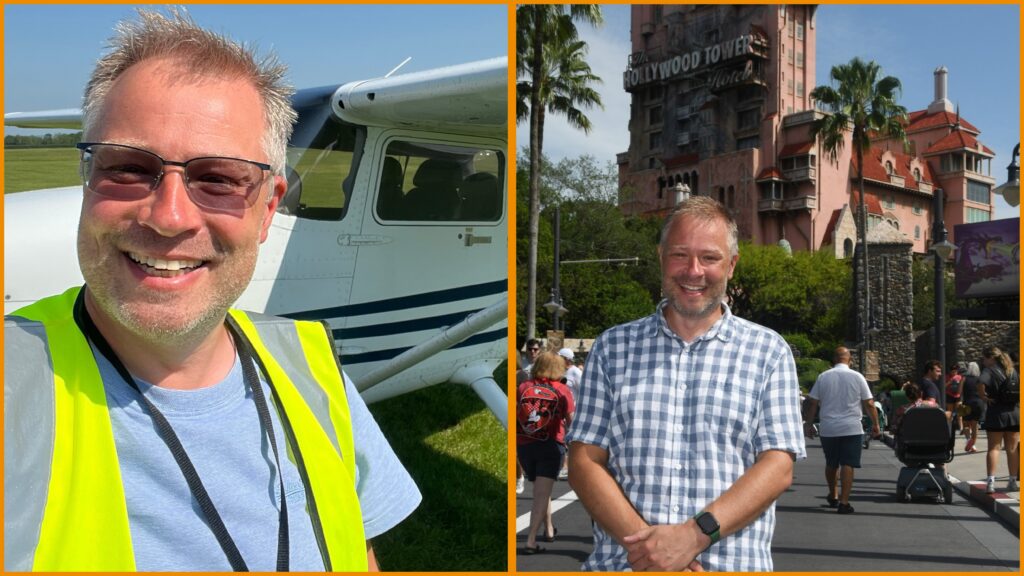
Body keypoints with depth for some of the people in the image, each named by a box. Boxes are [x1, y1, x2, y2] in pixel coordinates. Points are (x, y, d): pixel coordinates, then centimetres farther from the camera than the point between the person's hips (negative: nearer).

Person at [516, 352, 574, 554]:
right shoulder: (562, 390, -3)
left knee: (541, 490, 22)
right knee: (542, 493, -1)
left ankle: (549, 530, 36)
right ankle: (531, 540, -9)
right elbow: (571, 421, -8)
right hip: (550, 446, -3)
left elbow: (513, 415, 0)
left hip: (524, 445, 3)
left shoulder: (523, 387, 3)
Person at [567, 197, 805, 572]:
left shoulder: (768, 352, 2)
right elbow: (584, 461, -1)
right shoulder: (612, 347, 4)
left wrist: (694, 534, -19)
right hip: (620, 561, 1)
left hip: (731, 564, -1)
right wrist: (641, 540, -16)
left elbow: (778, 467, -6)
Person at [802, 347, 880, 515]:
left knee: (831, 463, 16)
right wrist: (875, 425, 9)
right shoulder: (857, 377, -2)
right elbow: (869, 404, -1)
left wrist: (808, 424, 10)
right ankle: (844, 502, -9)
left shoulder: (823, 377, 2)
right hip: (852, 428, -2)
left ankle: (832, 496, 31)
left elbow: (812, 403, 2)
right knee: (848, 464, -3)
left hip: (828, 429, 2)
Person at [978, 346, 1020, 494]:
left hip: (996, 413, -4)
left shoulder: (989, 370, -8)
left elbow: (981, 382, -27)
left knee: (994, 448, 0)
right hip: (1015, 413, 4)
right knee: (1012, 449, 10)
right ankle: (1013, 482, 15)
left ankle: (991, 481, -8)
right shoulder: (1013, 370, 11)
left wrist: (984, 396, -14)